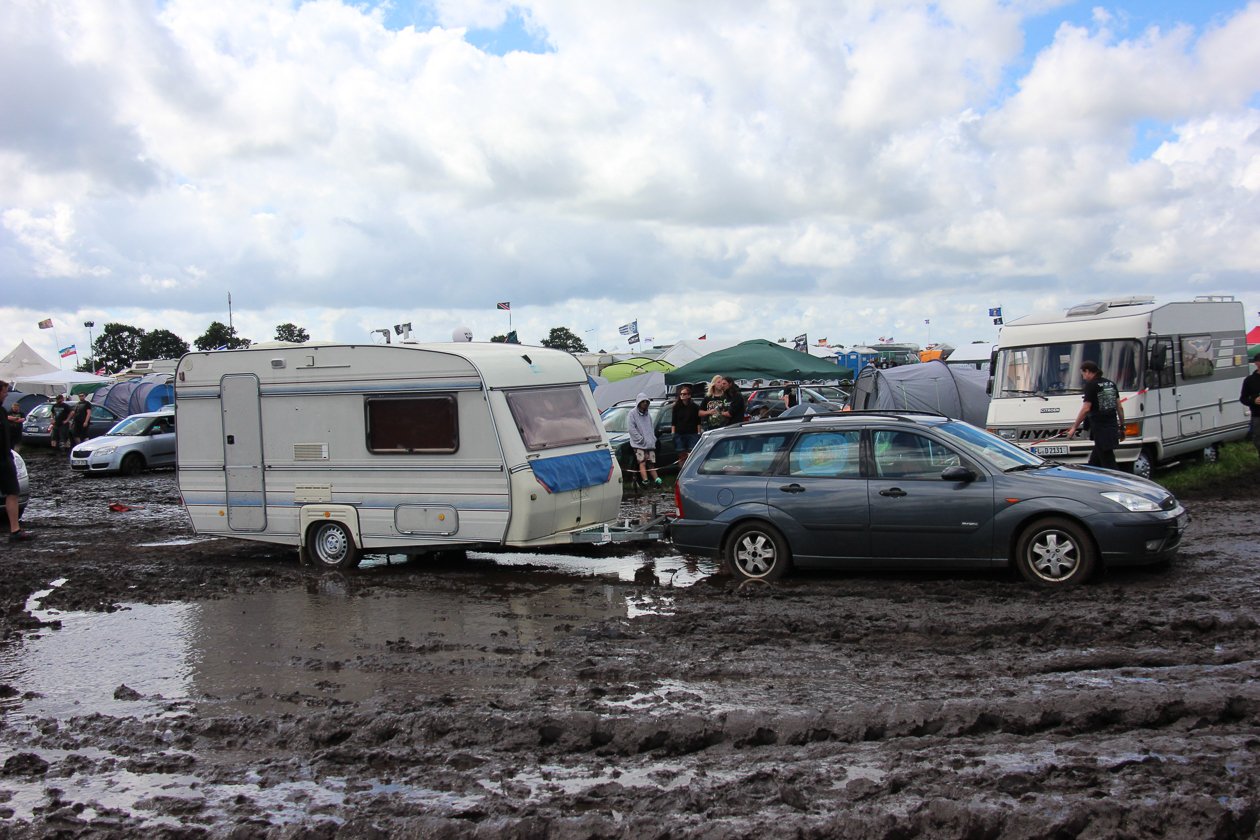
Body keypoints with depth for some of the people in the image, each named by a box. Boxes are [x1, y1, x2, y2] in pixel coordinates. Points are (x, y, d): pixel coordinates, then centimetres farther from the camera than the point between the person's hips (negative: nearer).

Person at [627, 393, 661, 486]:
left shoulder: (648, 415, 20)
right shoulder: (633, 414, 0)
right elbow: (631, 429, -8)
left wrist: (653, 439, 6)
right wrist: (641, 439, -12)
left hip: (650, 444, 6)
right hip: (639, 445, -6)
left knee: (651, 464, 4)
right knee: (642, 463, -15)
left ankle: (656, 479, 0)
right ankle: (645, 480, -27)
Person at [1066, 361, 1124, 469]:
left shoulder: (1091, 386, -9)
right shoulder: (1111, 384, 14)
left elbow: (1086, 409, -15)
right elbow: (1119, 407, 16)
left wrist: (1074, 427, -10)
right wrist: (1122, 426, 22)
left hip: (1100, 428, -8)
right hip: (1112, 427, 8)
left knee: (1108, 464, -6)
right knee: (1094, 462, 15)